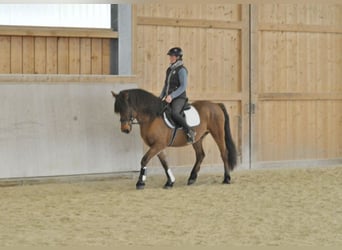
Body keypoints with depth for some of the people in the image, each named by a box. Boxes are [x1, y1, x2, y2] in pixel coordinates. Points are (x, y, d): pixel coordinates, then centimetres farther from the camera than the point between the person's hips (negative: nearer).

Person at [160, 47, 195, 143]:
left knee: (174, 113, -34)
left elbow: (183, 86, -16)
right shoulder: (169, 69, 16)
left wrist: (172, 96, -24)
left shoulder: (181, 70, -9)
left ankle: (189, 131, -23)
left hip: (179, 98, -9)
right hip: (169, 98, 9)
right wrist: (160, 97, 12)